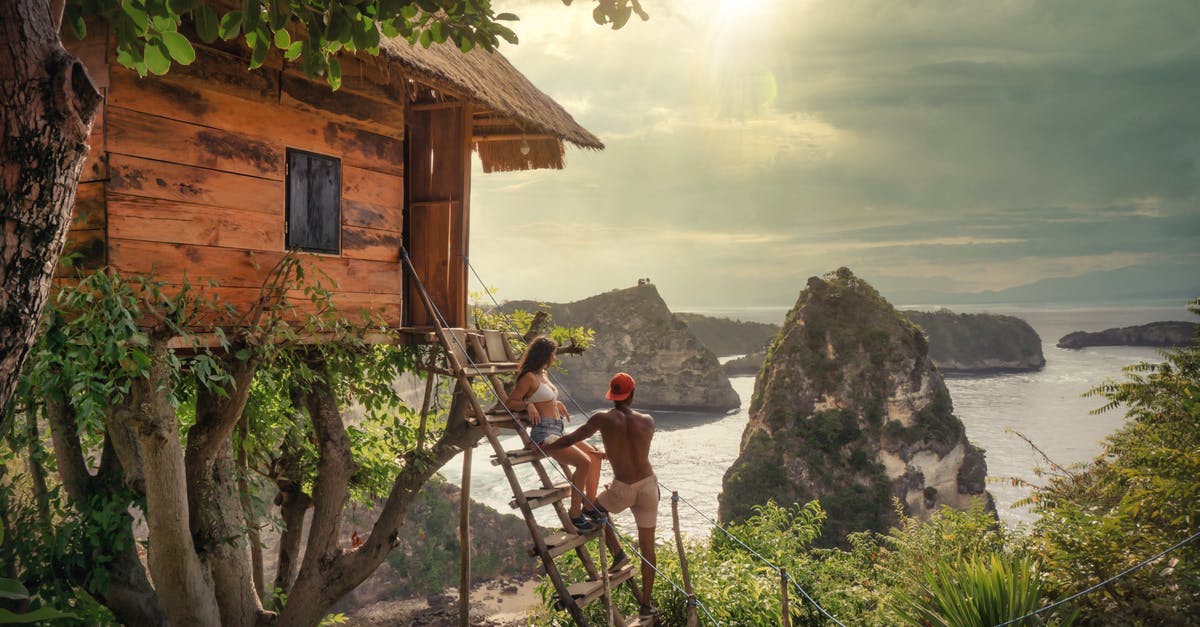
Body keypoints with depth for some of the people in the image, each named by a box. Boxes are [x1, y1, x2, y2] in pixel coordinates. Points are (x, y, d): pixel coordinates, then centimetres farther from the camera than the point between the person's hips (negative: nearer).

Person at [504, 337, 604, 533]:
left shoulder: (543, 375, 18)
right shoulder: (529, 377, -9)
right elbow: (509, 402, -11)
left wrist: (557, 404, 23)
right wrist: (528, 404, -25)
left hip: (557, 432, 10)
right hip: (543, 434, -10)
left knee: (595, 455, 8)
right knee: (583, 462, -23)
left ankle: (590, 504, 14)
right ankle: (574, 514, -14)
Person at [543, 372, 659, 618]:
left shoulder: (602, 419, -7)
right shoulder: (647, 421, 1)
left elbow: (571, 439, 2)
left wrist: (544, 448, 17)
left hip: (623, 489, -3)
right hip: (649, 486, 3)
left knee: (596, 510, 29)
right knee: (647, 546, 12)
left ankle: (617, 553, 13)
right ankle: (646, 604, 17)